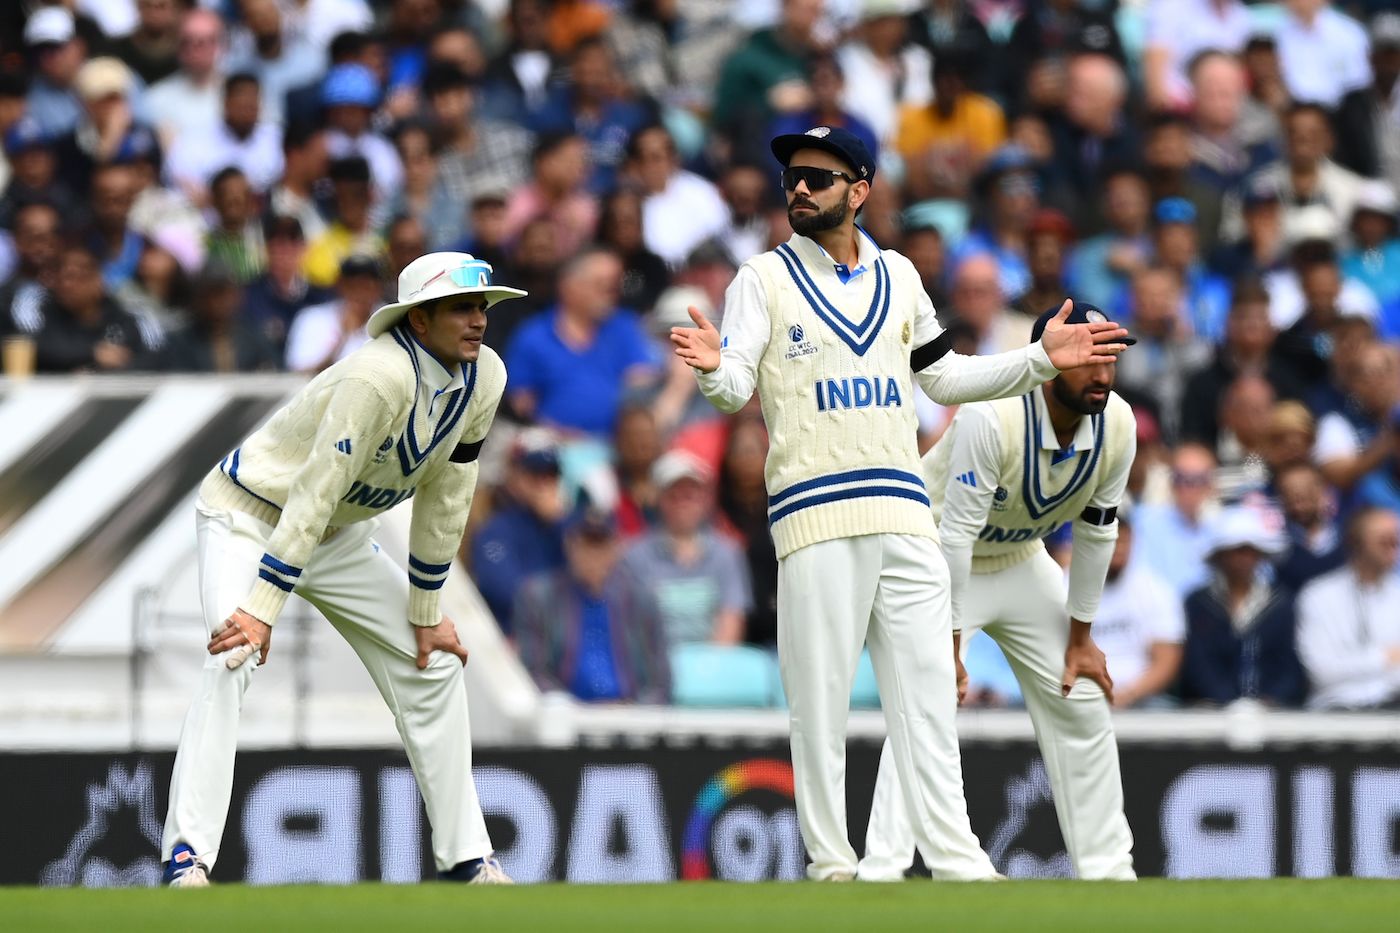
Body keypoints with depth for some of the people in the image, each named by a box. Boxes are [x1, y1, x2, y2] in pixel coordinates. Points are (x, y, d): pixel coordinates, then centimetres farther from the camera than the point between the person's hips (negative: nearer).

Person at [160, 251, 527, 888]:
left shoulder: (483, 376, -10)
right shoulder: (381, 376, -33)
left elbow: (444, 499, -1)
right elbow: (314, 494, -35)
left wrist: (425, 612, 2)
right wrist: (262, 610, -37)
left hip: (340, 537, 8)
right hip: (251, 514, -8)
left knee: (433, 664, 7)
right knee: (233, 661, -28)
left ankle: (466, 858, 16)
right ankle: (186, 857, -32)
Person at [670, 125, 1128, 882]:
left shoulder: (898, 277, 16)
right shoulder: (766, 279, 3)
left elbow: (942, 375, 24)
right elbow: (734, 389, -7)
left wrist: (1041, 360, 16)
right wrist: (713, 369, -31)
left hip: (904, 512, 4)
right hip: (816, 517, -4)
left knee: (927, 692, 2)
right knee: (820, 698, -4)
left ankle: (954, 860, 2)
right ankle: (831, 867, -1)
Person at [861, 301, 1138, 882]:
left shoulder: (1116, 425, -17)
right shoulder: (992, 418, -35)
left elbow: (1095, 532, -5)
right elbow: (956, 533, -31)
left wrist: (1080, 638, 0)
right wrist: (948, 645, -30)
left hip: (1023, 562, 6)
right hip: (939, 558, -6)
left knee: (1082, 699, 6)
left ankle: (1106, 866, 16)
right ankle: (881, 871, -26)